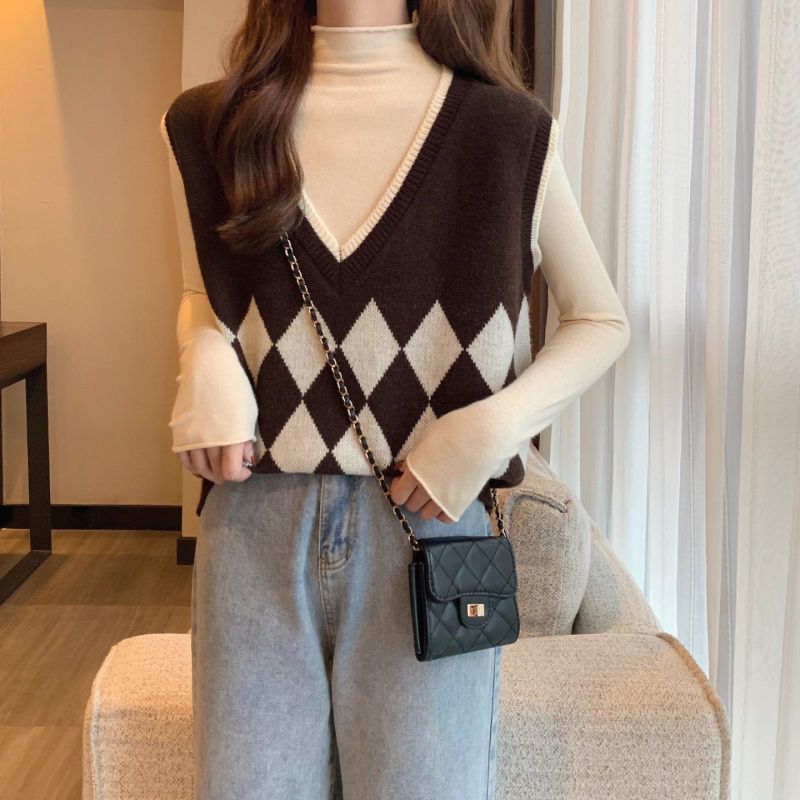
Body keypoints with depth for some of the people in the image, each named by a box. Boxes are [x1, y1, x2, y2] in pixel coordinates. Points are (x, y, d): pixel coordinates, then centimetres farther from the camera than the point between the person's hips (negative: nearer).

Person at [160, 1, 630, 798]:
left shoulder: (509, 131, -3)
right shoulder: (206, 126, 4)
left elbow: (601, 319, 7)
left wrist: (494, 426, -9)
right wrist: (204, 363, -3)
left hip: (428, 527, -1)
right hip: (256, 527, 2)